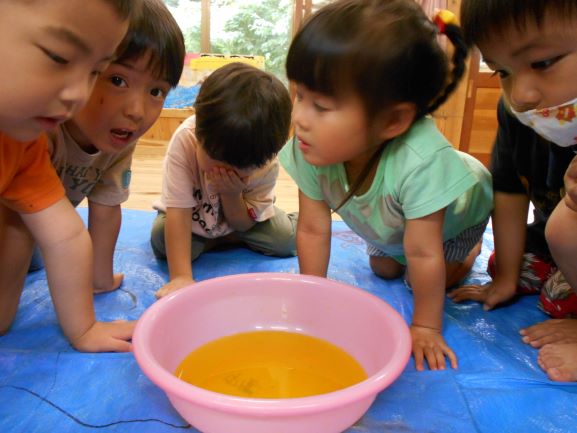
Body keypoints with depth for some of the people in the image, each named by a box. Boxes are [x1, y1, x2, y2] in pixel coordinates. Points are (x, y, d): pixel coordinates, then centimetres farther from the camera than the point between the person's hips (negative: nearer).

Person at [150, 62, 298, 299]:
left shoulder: (267, 165, -31)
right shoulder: (185, 141, -38)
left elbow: (243, 225, -18)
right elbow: (178, 212, -37)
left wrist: (231, 195, -39)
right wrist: (180, 277, -45)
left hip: (237, 214, 2)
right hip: (192, 217, -1)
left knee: (285, 238, -18)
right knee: (162, 241, -29)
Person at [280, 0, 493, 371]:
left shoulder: (421, 162, -50)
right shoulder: (310, 148, -36)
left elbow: (423, 254, -39)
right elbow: (313, 230, -25)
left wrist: (426, 328, -26)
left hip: (457, 208, -3)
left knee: (428, 278, -4)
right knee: (384, 269, 14)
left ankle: (470, 247, 24)